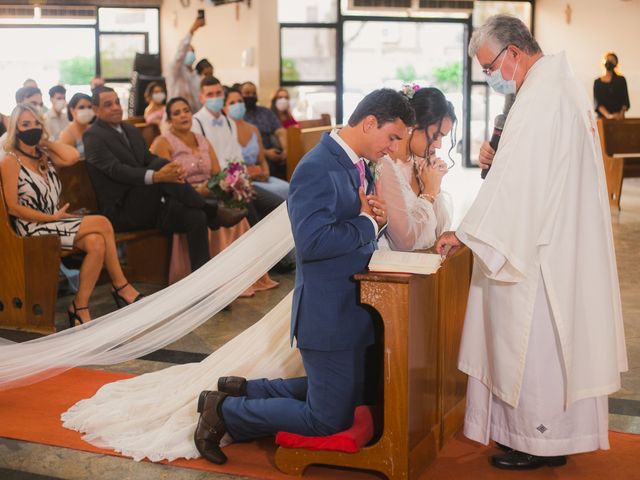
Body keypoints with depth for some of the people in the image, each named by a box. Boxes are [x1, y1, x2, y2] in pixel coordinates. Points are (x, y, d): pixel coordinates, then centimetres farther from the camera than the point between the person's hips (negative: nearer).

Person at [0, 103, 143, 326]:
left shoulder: (44, 156, 13)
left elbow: (72, 157, -9)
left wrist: (45, 141, 1)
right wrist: (53, 217, -15)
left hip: (54, 224, 7)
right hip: (33, 228, -7)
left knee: (96, 243, -24)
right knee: (102, 224, -22)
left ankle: (80, 308, -18)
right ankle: (121, 286, -9)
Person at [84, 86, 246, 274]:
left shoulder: (130, 130, 18)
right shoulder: (93, 136, -6)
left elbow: (150, 159, 11)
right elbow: (116, 170, -21)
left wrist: (174, 169, -14)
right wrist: (156, 176, -35)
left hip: (147, 207, 7)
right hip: (120, 211, -7)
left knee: (195, 215, -19)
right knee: (160, 164, -28)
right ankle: (213, 211, -18)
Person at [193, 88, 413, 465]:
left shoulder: (358, 167, 8)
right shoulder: (317, 169, -21)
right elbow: (311, 242, -30)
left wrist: (376, 219, -6)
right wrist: (369, 223, -20)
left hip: (354, 306, 10)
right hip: (329, 313, -10)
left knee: (347, 397, 22)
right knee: (330, 420, 0)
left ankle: (241, 391, 28)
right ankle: (224, 412, 13)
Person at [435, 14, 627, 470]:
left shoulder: (540, 99, -21)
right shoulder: (563, 85, 11)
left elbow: (512, 182, -23)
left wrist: (466, 233, -18)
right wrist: (499, 158, 10)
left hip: (540, 252, -10)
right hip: (566, 241, 10)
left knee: (533, 342, 1)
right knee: (555, 339, 16)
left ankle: (540, 441, 12)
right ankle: (557, 431, 27)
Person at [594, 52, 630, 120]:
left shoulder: (621, 80, 10)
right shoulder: (598, 82, 8)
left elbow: (625, 101, 5)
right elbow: (598, 103, -2)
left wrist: (621, 114, -14)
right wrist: (608, 115, -18)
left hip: (619, 118, 1)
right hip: (603, 118, 0)